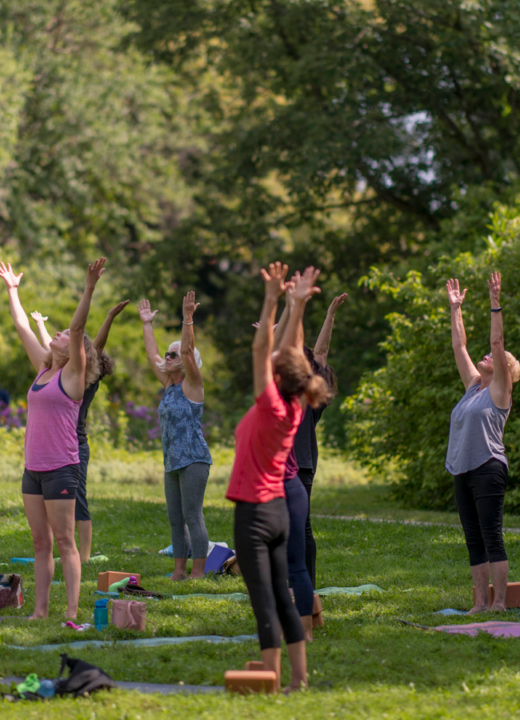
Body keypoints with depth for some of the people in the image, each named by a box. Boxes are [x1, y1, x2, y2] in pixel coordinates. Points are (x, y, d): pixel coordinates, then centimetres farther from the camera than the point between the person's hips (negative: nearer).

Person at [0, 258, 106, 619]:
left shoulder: (73, 374, -5)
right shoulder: (44, 369, 13)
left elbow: (78, 328, -18)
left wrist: (90, 289, -27)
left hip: (62, 468, -7)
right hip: (33, 468, 7)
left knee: (64, 542, -7)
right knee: (40, 542, 8)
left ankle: (72, 611, -7)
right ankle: (41, 609, 10)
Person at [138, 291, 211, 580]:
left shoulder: (192, 385, -5)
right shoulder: (170, 385, 15)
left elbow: (187, 352, -19)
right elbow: (153, 356, 25)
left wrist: (188, 320, -26)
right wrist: (147, 324, 28)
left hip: (193, 460, -9)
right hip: (173, 462, 9)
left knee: (193, 516, -9)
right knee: (176, 519, 9)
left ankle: (198, 573, -9)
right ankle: (180, 570, 14)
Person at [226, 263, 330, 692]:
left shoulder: (272, 409, -16)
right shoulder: (291, 410, 3)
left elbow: (263, 349, -18)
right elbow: (290, 352, 10)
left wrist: (273, 301, -18)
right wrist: (298, 305, 11)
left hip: (254, 513, -8)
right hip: (277, 511, 8)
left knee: (266, 603, -6)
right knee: (281, 598, 11)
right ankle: (299, 679, 12)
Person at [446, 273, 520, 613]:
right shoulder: (473, 386, 17)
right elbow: (459, 347, 22)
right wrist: (456, 308, 23)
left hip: (488, 470, -8)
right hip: (462, 471, 8)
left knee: (492, 537, -9)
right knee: (474, 541, 6)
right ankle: (481, 603, 8)